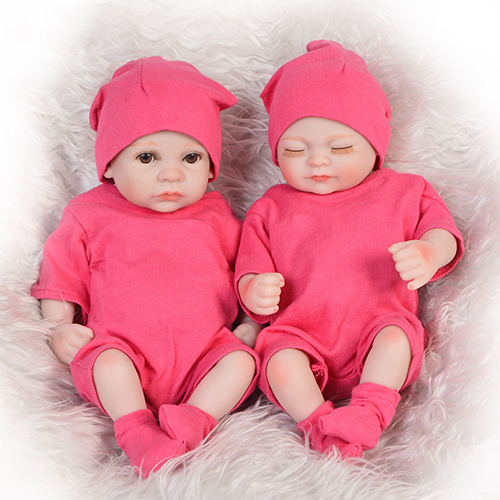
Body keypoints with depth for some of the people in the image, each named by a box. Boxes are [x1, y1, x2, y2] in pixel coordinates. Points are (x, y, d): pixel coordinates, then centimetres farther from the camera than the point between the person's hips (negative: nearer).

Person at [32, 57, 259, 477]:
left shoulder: (215, 217, 10)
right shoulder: (90, 216, 6)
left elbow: (244, 275, 17)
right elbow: (61, 275, 11)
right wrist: (59, 328, -1)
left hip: (202, 353, 2)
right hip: (123, 348, -1)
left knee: (241, 359, -23)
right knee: (107, 361, -31)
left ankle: (194, 419, -31)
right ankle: (137, 431, -30)